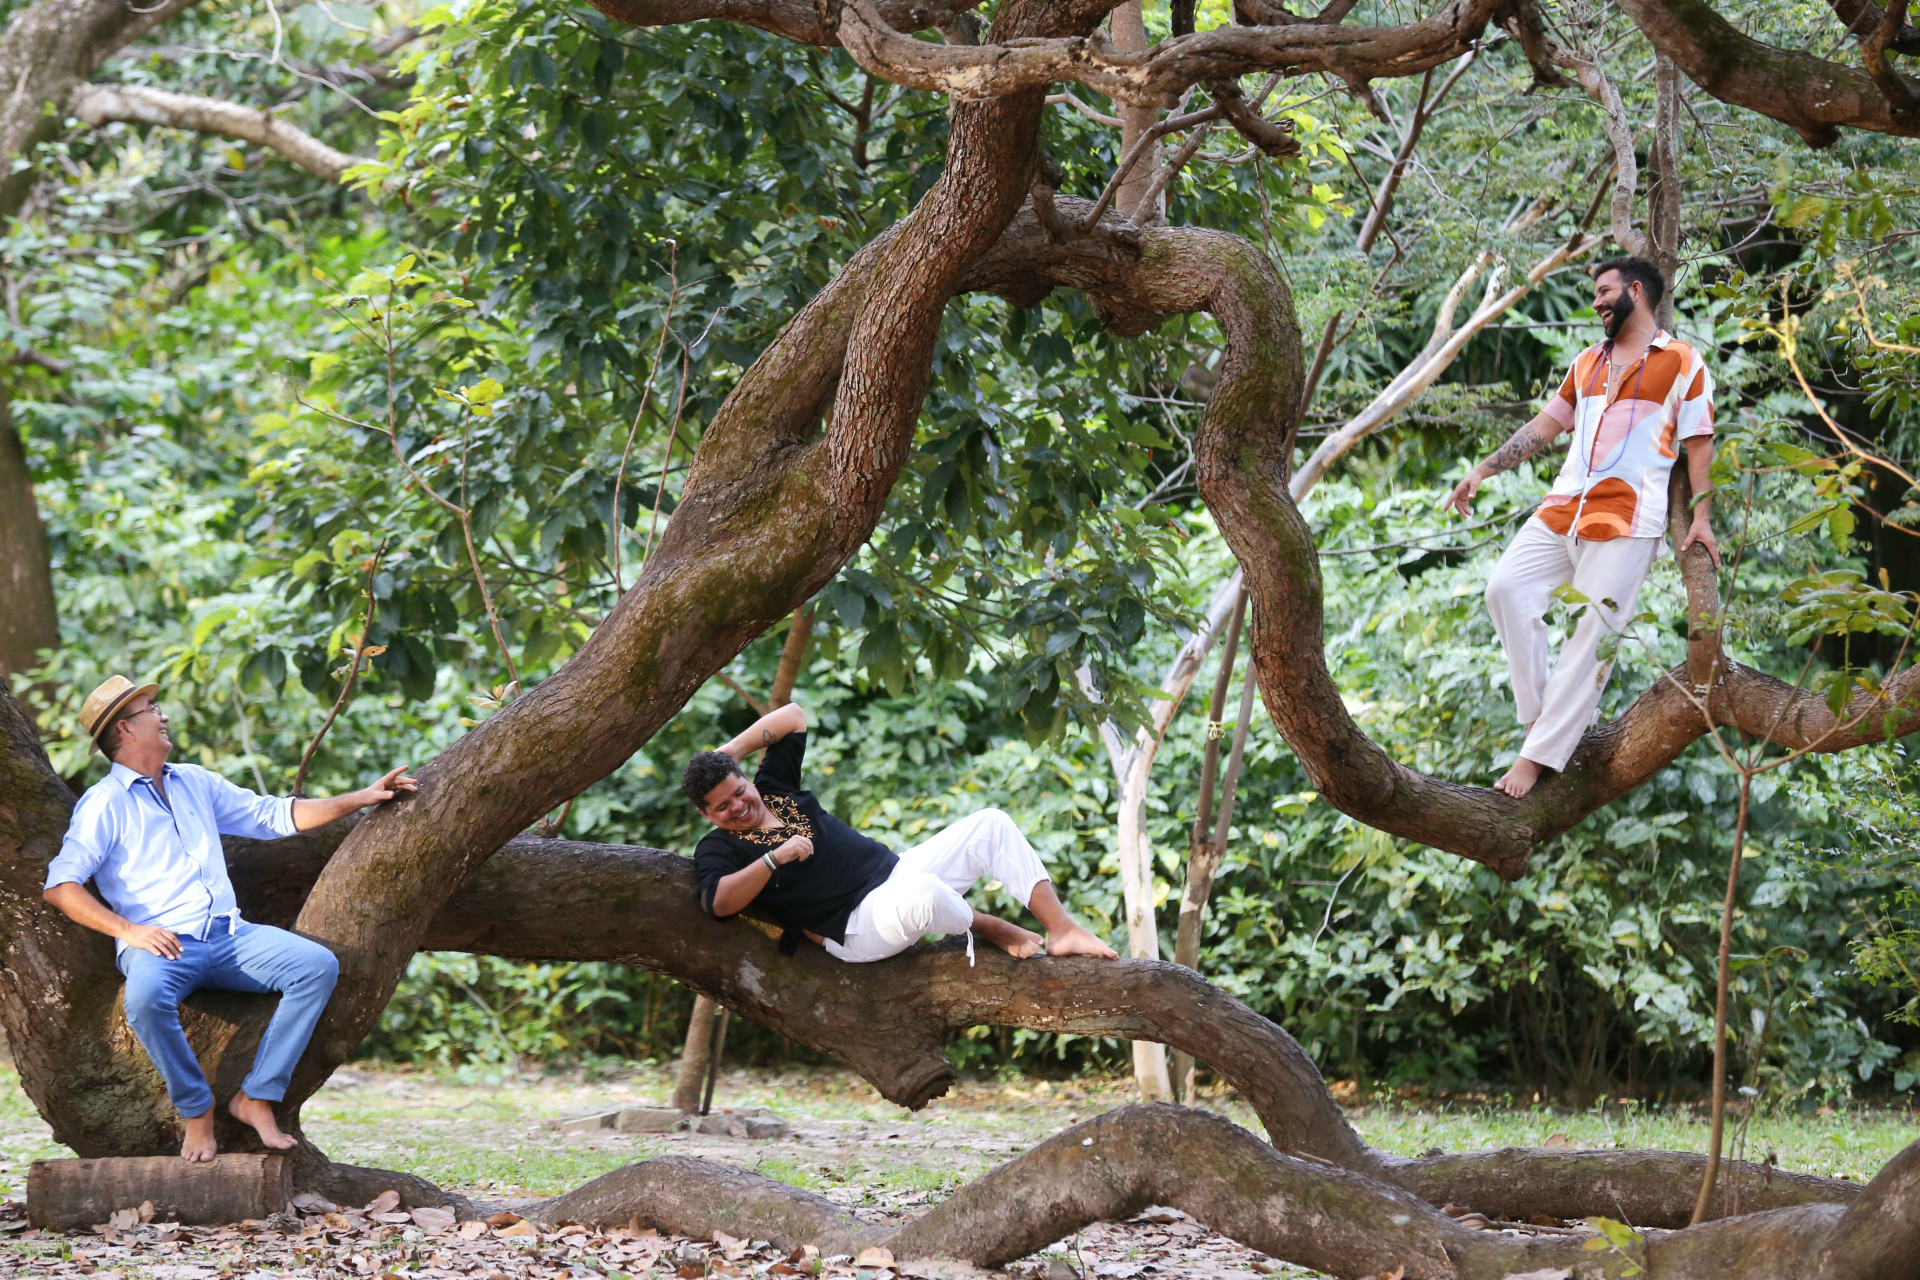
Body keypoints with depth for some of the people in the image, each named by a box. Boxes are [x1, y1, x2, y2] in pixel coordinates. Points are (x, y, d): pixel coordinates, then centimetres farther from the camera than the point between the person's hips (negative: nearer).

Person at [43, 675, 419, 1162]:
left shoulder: (196, 783, 22)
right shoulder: (104, 804, 2)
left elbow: (273, 816, 26)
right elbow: (61, 885, -7)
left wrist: (361, 799, 20)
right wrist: (127, 930, -20)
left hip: (229, 936, 5)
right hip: (160, 942, -5)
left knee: (317, 965, -19)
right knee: (146, 998, -39)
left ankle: (257, 1098, -15)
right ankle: (196, 1109, -15)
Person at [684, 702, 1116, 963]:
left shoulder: (772, 789, 13)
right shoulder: (718, 848, -5)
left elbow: (793, 717, 19)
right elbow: (719, 902, -25)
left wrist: (733, 751, 7)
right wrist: (774, 858, -27)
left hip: (896, 871, 8)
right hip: (858, 924, -8)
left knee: (991, 824, -2)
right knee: (921, 894, -43)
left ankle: (1061, 930, -10)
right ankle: (996, 931, -11)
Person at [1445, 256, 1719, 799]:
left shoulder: (1682, 361, 4)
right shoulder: (1587, 362, 23)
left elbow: (1699, 442, 3)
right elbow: (1547, 423, 25)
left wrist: (1701, 517, -5)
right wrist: (1483, 471, 18)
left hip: (1628, 518, -6)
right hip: (1565, 506, 7)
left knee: (1591, 633, -11)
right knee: (1507, 586, -12)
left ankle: (1537, 755, -13)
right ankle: (1541, 712, -6)